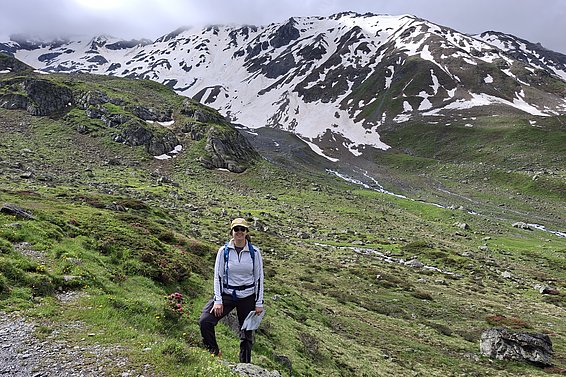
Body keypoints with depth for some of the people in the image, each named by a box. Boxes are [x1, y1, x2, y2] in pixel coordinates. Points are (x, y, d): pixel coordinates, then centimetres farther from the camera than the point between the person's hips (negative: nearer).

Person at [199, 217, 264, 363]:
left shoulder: (254, 252, -6)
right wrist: (218, 301, -10)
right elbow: (218, 276, -4)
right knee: (205, 321, -15)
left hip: (248, 297, 0)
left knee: (247, 333, 10)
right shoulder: (224, 251, -6)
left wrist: (259, 303, -2)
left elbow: (259, 278, -1)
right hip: (227, 294, 0)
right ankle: (214, 353, 9)